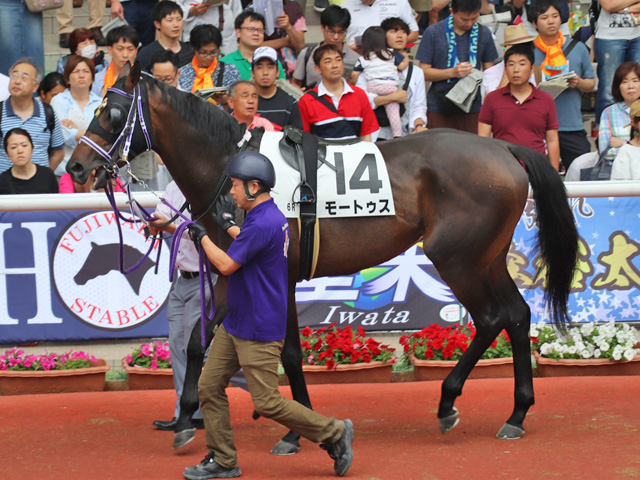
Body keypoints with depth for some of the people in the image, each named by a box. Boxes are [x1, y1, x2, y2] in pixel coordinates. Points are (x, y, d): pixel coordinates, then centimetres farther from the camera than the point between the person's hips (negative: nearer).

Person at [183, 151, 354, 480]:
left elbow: (226, 265, -20)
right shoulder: (270, 217, 9)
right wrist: (229, 227, 37)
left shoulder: (263, 223, -23)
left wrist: (202, 237, -7)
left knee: (266, 403, -7)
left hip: (260, 332, -10)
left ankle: (334, 433, 6)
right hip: (234, 325, 10)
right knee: (209, 387, 8)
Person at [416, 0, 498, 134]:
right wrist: (452, 72, -14)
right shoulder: (433, 32, 0)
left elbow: (489, 71, 14)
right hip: (439, 107, -2)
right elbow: (424, 72, -1)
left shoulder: (484, 34, 8)